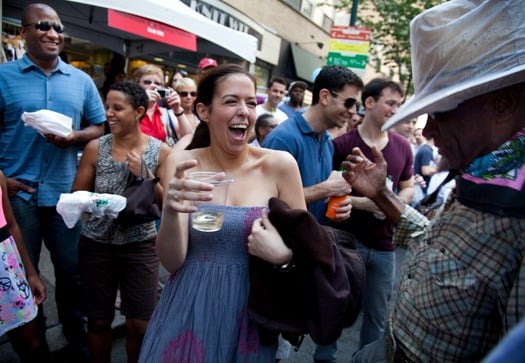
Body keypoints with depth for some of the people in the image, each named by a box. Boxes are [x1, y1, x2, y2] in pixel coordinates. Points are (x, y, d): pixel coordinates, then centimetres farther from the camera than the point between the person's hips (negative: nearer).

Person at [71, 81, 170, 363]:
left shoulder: (160, 151, -6)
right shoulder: (95, 147, -4)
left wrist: (145, 175, -18)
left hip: (140, 245, -1)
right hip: (96, 244, 1)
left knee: (140, 324, 6)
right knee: (98, 319, 14)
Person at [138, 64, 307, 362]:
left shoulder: (279, 164, -10)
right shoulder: (183, 163, -9)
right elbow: (172, 262, -11)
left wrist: (282, 253, -22)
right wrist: (171, 212, -30)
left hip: (251, 313, 1)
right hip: (191, 311, 0)